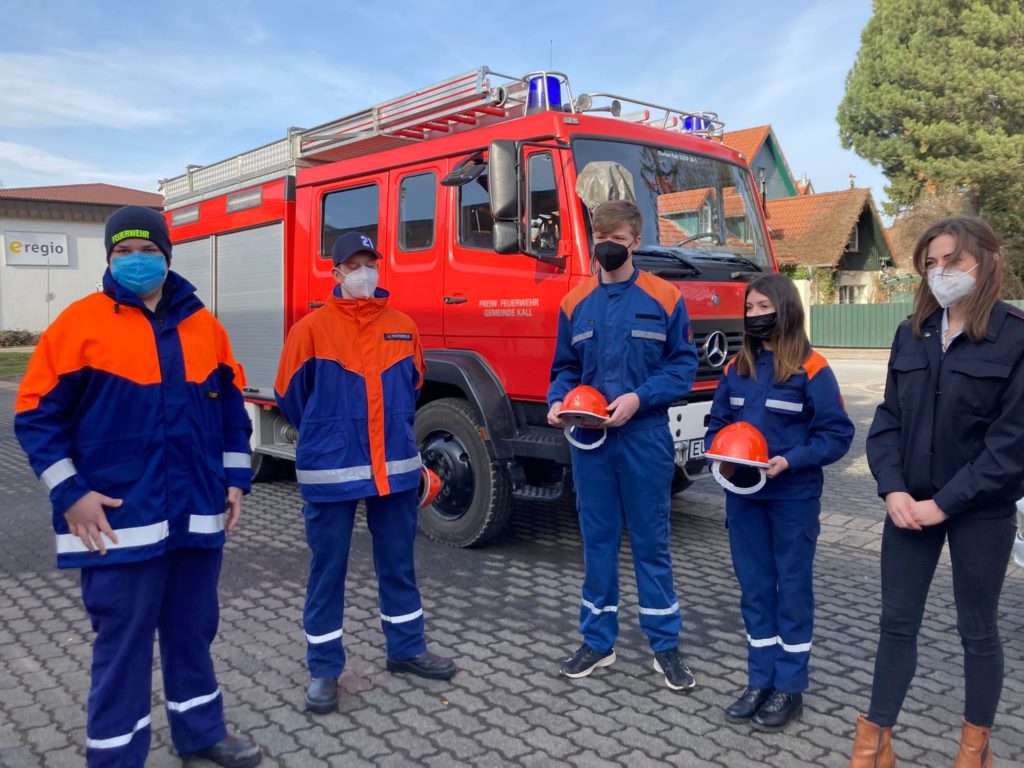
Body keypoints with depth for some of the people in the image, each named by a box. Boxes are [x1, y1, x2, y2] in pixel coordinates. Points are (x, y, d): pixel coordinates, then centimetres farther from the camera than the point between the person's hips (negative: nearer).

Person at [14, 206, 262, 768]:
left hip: (197, 515, 5)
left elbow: (230, 404, 16)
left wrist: (235, 478, 10)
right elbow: (36, 412, -4)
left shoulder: (203, 325, 8)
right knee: (122, 644, 5)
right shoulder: (81, 322, -5)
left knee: (193, 631, 17)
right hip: (120, 521, -4)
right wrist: (70, 494, -11)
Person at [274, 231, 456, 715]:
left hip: (396, 467, 4)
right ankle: (324, 668, 21)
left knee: (398, 564, 15)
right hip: (330, 471, -3)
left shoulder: (403, 327, 5)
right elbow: (289, 395, 3)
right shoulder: (312, 328, -5)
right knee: (327, 569, 7)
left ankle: (406, 649, 32)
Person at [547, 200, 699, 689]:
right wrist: (557, 402, -7)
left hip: (645, 438, -2)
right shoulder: (574, 303, 8)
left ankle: (665, 644, 20)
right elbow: (564, 368, 13)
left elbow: (683, 365, -2)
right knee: (597, 540, 11)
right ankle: (598, 641, 24)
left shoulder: (665, 298, 0)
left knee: (651, 541, 6)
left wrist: (639, 397, -15)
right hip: (590, 440, 3)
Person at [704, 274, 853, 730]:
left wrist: (790, 461, -20)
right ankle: (760, 680, 25)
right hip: (742, 494, 5)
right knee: (754, 587, 12)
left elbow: (837, 433, -9)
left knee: (792, 588, 8)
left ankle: (790, 687, 20)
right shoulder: (737, 367, 7)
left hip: (793, 497, -5)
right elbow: (717, 424, 12)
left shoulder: (811, 369, -9)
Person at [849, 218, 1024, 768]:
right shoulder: (912, 334, 5)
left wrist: (945, 502, -15)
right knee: (897, 623, 10)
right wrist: (892, 489, -8)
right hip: (910, 503, 4)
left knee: (977, 630, 12)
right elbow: (889, 419, 5)